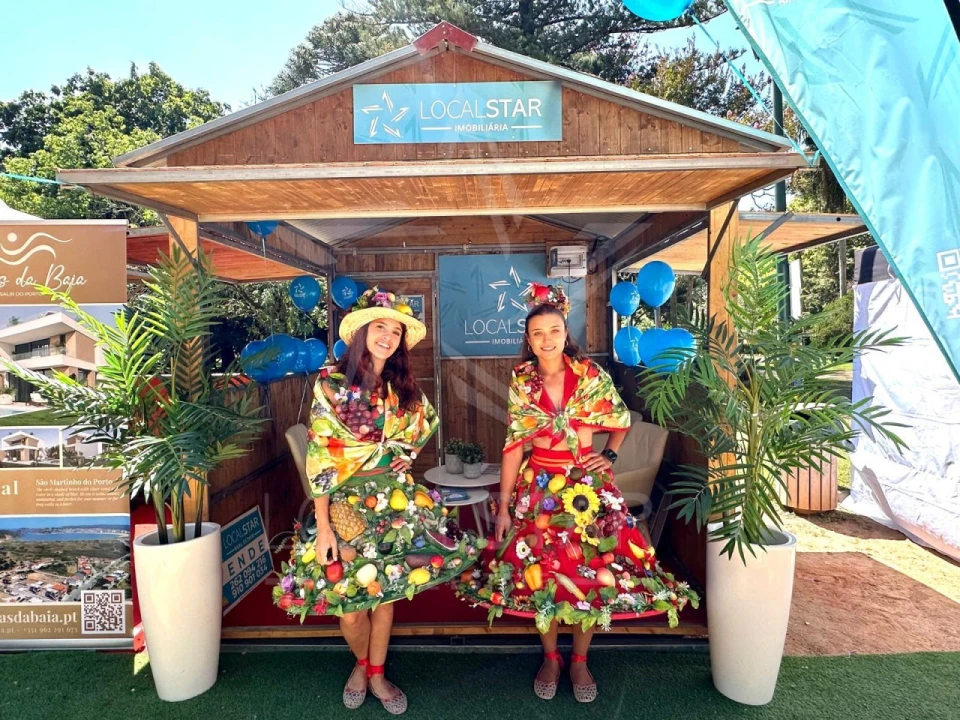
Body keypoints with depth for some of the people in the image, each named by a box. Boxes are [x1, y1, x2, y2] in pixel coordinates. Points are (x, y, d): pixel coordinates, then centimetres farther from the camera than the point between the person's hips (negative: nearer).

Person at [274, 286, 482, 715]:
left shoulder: (403, 389, 1)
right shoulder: (331, 384, -11)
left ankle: (376, 674, 35)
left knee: (383, 592, 12)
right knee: (348, 605, 2)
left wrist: (408, 455, 5)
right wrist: (323, 525, -16)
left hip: (395, 499, 3)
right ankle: (361, 663, 34)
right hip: (346, 502, -3)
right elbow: (318, 457, -13)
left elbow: (427, 422, 21)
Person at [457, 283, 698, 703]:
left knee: (591, 570, 5)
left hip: (587, 485, 0)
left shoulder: (591, 374, -4)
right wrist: (503, 506, -3)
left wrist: (610, 455, -6)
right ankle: (550, 657, 30)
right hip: (538, 487, 1)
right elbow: (514, 444, -2)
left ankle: (579, 661, 28)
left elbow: (622, 422, 10)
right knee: (540, 571, 6)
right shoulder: (521, 382, -3)